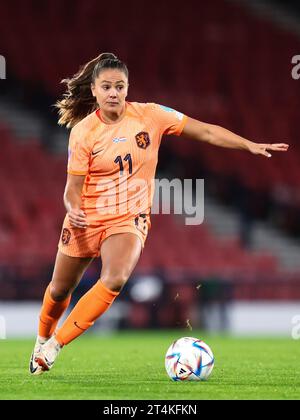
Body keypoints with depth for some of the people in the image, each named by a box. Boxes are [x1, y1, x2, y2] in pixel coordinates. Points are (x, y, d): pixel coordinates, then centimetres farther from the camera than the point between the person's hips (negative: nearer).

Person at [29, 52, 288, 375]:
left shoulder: (149, 116, -10)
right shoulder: (83, 132, -11)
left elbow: (206, 132, -6)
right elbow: (73, 187, -9)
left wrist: (251, 145, -14)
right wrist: (73, 210, -31)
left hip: (129, 220, 0)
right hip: (86, 220, 0)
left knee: (115, 279, -28)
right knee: (60, 290, 13)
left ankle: (54, 345, -18)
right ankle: (42, 339, 45)